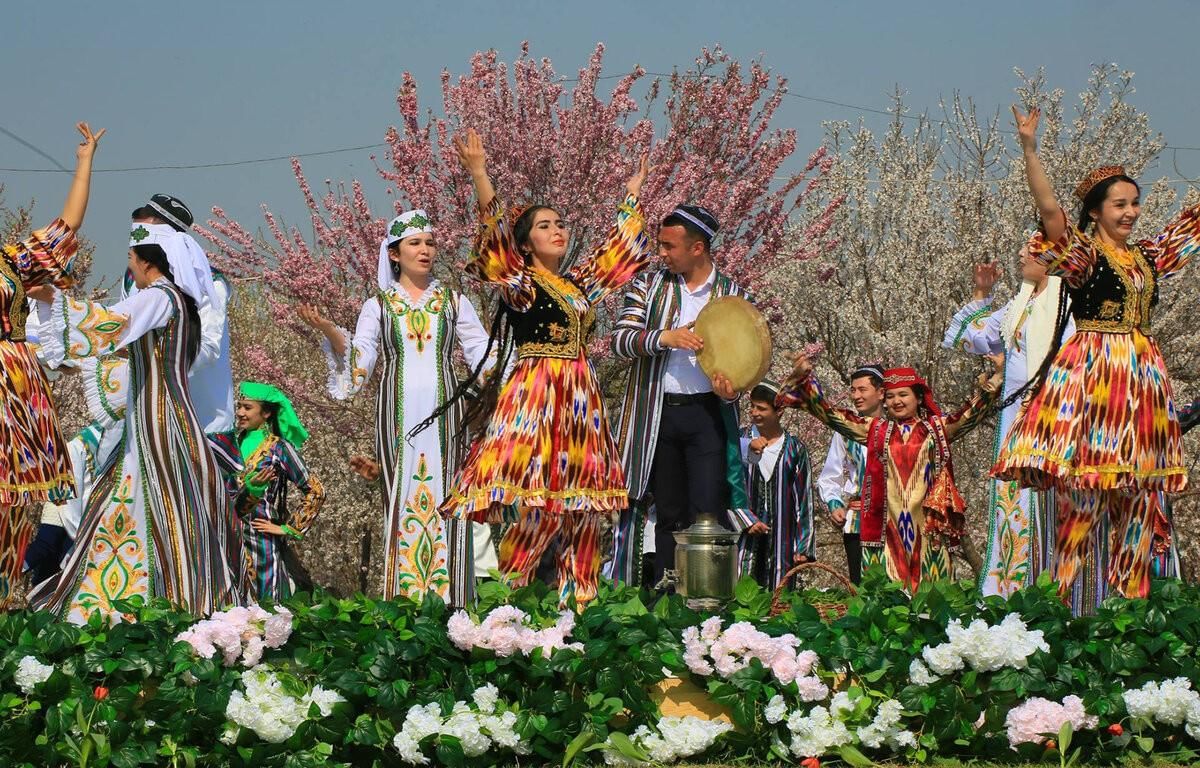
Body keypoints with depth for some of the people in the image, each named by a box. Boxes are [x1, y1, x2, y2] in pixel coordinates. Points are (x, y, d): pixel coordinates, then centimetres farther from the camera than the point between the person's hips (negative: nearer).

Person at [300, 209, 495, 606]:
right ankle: (404, 595, -7)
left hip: (443, 411, 0)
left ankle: (449, 598, -10)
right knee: (402, 497, -7)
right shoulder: (378, 306, 12)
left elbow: (483, 356, 13)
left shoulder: (454, 302, 14)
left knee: (444, 497, -8)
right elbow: (358, 364, 5)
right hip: (398, 414, 0)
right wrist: (330, 331, -10)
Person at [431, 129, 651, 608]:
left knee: (582, 504, 4)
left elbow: (618, 248, 32)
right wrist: (479, 175, -24)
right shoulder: (519, 281, 0)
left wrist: (632, 195, 39)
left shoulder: (580, 283, 18)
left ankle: (577, 599, 8)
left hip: (580, 399, 7)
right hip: (534, 392, -7)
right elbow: (496, 233, -14)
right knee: (536, 503, -14)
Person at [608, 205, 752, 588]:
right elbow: (620, 340, -4)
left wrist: (730, 389, -14)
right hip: (657, 414, 2)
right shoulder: (648, 286, 7)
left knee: (708, 511, -10)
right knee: (668, 513, 7)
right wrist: (665, 337, -20)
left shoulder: (735, 296, 6)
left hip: (707, 415, -2)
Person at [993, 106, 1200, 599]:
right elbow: (1050, 210, -18)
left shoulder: (1148, 257, 16)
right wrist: (1030, 150, -26)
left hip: (1143, 376, 6)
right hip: (1090, 372, -6)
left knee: (1140, 493, 3)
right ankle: (1065, 596, -11)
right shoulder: (1082, 253, -3)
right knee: (1084, 486, -11)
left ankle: (1131, 597, 5)